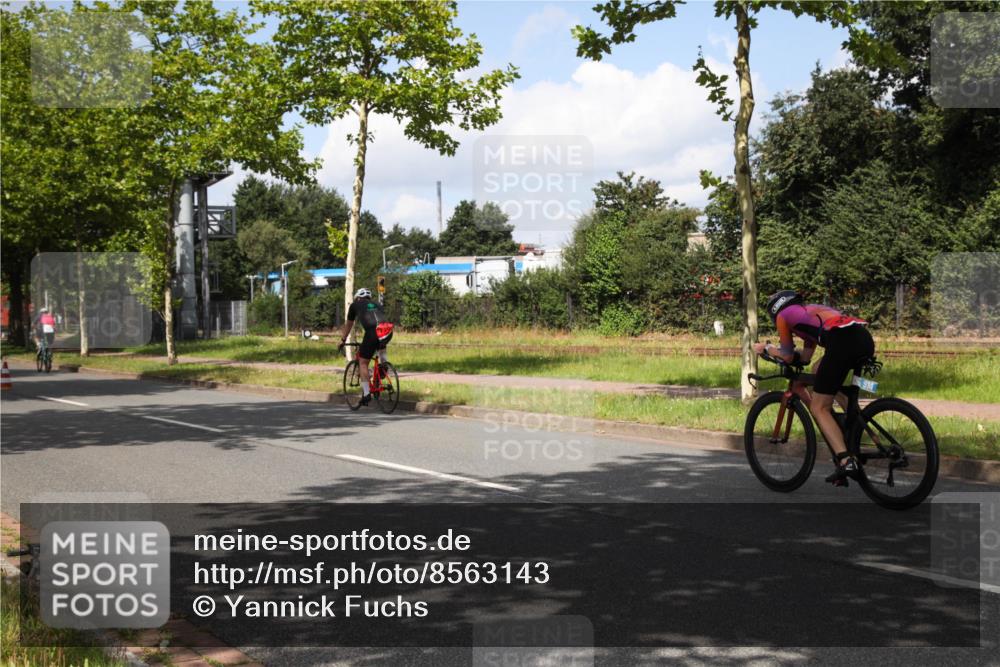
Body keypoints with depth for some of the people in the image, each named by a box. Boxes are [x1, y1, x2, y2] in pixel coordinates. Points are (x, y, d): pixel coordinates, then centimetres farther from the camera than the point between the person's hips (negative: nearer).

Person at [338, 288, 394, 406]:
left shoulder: (355, 305, 26)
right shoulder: (377, 304, 35)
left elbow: (348, 325, 35)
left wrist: (343, 340, 49)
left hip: (372, 332, -4)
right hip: (388, 332, 4)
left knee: (363, 362, 10)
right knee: (380, 345, 40)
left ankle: (366, 393, 4)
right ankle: (384, 362, 20)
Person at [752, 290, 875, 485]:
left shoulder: (783, 315, 18)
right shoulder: (811, 311, 38)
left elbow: (788, 357, 23)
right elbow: (805, 357, 41)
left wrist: (766, 348, 38)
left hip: (843, 342, -7)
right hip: (866, 338, 7)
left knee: (819, 408, 3)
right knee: (819, 370, 34)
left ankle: (846, 461, -14)